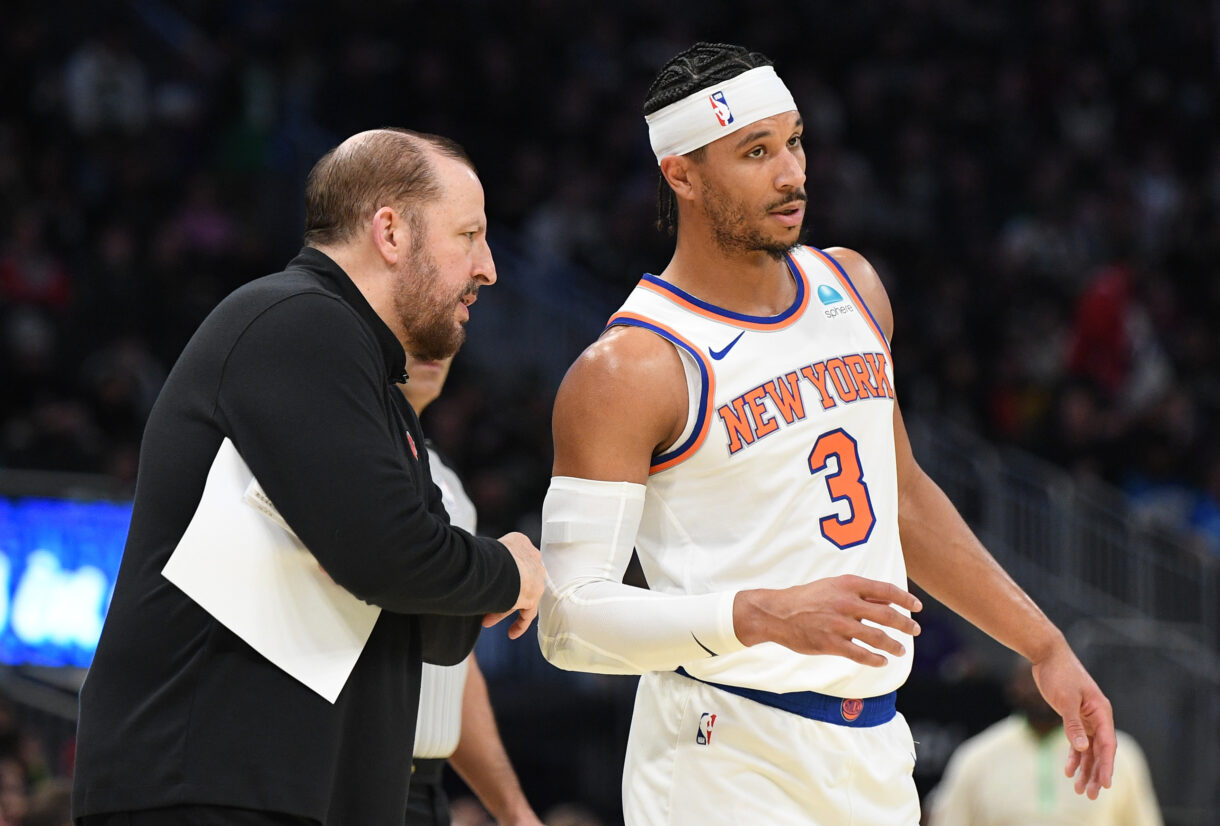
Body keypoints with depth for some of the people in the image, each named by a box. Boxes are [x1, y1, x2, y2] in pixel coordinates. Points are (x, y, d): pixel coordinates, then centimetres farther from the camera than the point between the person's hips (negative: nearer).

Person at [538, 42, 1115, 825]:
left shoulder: (852, 288, 11)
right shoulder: (628, 371, -12)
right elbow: (571, 618, -16)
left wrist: (1044, 645, 21)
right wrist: (766, 617, -28)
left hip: (874, 756, 6)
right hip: (729, 759, -6)